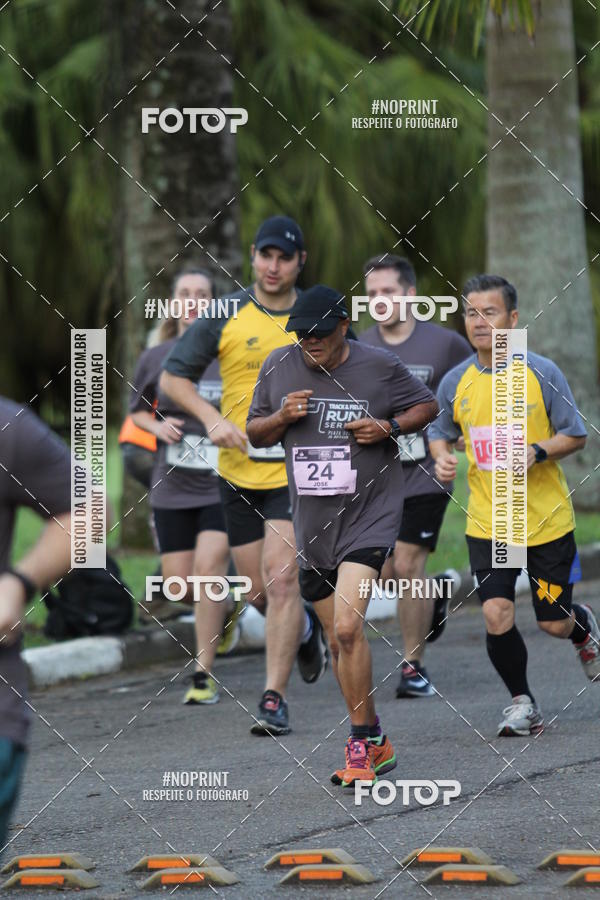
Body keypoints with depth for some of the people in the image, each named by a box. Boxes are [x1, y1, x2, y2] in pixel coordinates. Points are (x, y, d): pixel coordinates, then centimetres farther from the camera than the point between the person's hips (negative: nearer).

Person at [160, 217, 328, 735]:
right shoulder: (226, 315, 0)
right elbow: (174, 377, 3)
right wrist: (213, 418, -12)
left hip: (299, 472, -2)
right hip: (239, 471, 2)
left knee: (281, 578, -16)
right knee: (259, 592, 8)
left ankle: (275, 698, -11)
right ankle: (306, 629, 42)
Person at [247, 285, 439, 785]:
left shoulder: (379, 367, -6)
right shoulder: (278, 367, 3)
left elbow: (428, 405, 8)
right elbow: (255, 434, 14)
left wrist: (389, 427, -11)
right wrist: (282, 416, -8)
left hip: (369, 514, -5)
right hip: (312, 523, 5)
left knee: (347, 629, -20)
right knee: (338, 641, 11)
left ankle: (359, 746, -12)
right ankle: (376, 744, 26)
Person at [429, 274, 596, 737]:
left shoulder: (542, 373, -8)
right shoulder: (456, 382, 1)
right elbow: (441, 432, 17)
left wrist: (536, 452, -20)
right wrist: (442, 456, -6)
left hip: (547, 520, -2)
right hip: (487, 521, 2)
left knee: (554, 623, 4)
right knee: (496, 615, -13)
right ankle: (523, 703, 8)